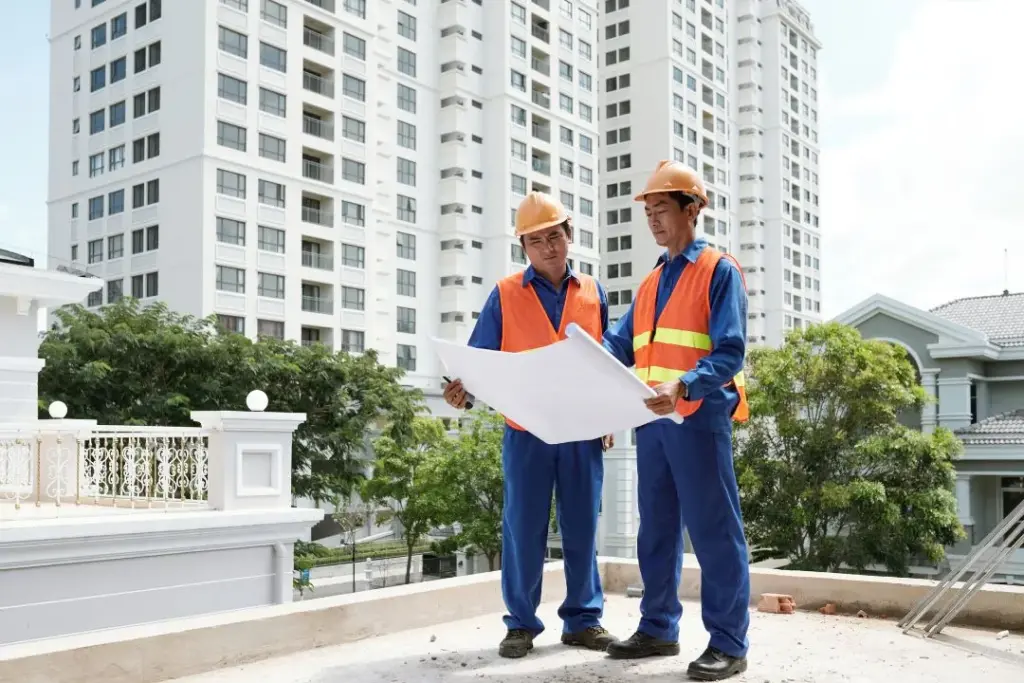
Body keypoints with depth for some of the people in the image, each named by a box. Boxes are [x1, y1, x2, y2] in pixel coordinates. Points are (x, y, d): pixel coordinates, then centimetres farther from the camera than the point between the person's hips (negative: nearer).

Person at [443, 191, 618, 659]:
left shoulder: (593, 292, 9)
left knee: (582, 527, 7)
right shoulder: (504, 296, 3)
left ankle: (583, 618, 19)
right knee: (523, 528, 2)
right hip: (526, 431, -2)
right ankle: (521, 623, 13)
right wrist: (464, 388, -19)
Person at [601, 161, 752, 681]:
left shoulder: (719, 270, -3)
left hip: (699, 418, -7)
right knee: (656, 528, 13)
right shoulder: (651, 283, 19)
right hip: (652, 421, 7)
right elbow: (620, 346, 14)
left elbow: (730, 352, -14)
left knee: (713, 530, -2)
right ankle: (658, 628, 25)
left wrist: (683, 387, -29)